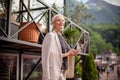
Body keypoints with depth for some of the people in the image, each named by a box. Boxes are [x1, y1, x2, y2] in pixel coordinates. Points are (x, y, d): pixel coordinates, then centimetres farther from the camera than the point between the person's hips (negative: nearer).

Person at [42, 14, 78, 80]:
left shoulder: (61, 37, 17)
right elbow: (47, 55, -17)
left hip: (62, 72, 8)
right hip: (53, 73, -8)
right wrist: (66, 54, -14)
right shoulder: (50, 35, -8)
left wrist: (69, 53, 0)